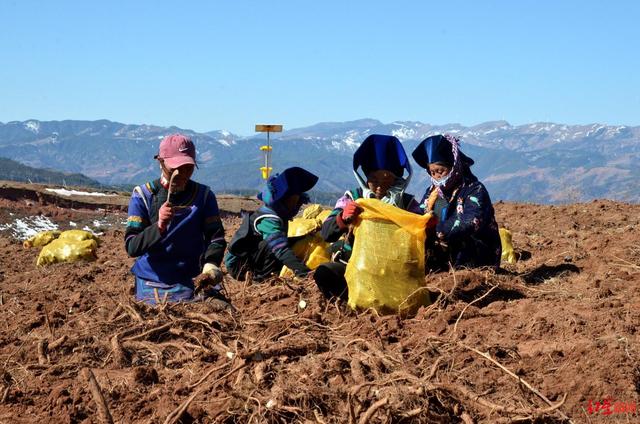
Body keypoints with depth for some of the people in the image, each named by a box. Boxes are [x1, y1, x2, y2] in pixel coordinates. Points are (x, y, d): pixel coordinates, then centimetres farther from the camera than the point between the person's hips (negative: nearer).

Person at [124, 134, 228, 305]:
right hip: (150, 288, 0)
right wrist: (159, 227, -28)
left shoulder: (203, 195, 1)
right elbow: (131, 247, -11)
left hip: (189, 285, 0)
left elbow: (216, 237, -2)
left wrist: (210, 267, -21)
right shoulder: (142, 195, -4)